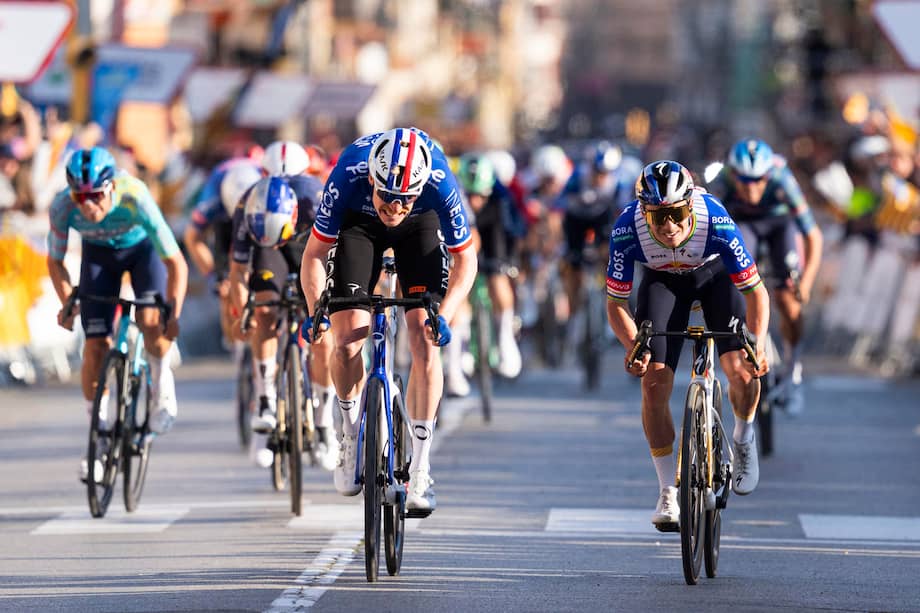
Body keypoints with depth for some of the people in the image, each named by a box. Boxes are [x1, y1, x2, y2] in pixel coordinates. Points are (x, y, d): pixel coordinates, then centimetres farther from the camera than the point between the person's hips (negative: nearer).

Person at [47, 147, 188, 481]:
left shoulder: (135, 199, -39)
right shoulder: (63, 207, -32)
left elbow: (176, 262, -35)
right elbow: (55, 262, -13)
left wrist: (173, 314, -42)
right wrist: (68, 302, -24)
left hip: (143, 247, -2)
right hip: (99, 253, 2)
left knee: (151, 323, -26)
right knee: (95, 346, -7)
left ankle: (161, 381, 5)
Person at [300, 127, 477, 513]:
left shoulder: (439, 182, -37)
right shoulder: (348, 176, -38)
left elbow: (465, 259, -21)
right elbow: (314, 254, -23)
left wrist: (444, 316, -35)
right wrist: (316, 312, -36)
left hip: (421, 225, 0)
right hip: (359, 222, 0)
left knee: (424, 341, -15)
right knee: (347, 341, -15)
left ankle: (420, 469, -10)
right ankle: (351, 438, 12)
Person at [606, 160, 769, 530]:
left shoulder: (716, 223, -38)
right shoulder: (627, 230, -34)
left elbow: (755, 291, -28)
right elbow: (616, 303, -22)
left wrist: (758, 345, -42)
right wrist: (634, 347, -39)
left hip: (715, 273, -1)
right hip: (663, 280, 1)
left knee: (741, 369, -19)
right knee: (654, 382, -13)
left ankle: (744, 438, 15)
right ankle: (668, 492, 0)